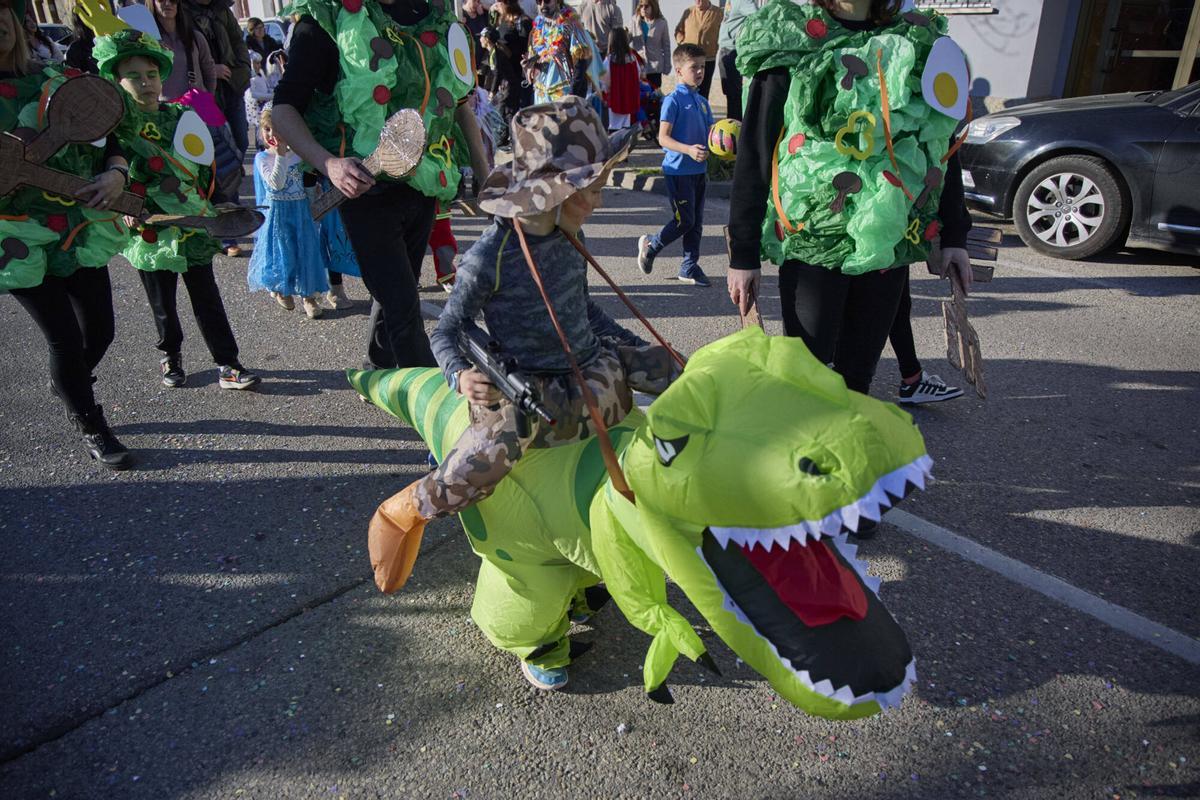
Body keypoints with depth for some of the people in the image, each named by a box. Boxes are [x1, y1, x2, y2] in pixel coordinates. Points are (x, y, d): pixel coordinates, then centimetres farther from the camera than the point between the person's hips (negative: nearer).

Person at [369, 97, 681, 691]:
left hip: (591, 370, 8)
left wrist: (634, 347, 18)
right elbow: (446, 331, -8)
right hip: (527, 388, -7)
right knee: (495, 442, -39)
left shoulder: (568, 241, 5)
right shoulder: (489, 257, -16)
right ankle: (412, 509, -8)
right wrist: (460, 376, -29)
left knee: (673, 371, 4)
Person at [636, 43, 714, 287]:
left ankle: (690, 267, 20)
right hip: (678, 170, -7)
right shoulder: (673, 100, -10)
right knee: (684, 221, -4)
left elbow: (710, 134, 17)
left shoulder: (703, 102, 12)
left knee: (696, 222, 9)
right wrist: (688, 150, -29)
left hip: (699, 170, 7)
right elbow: (663, 137, -17)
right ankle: (650, 245, 19)